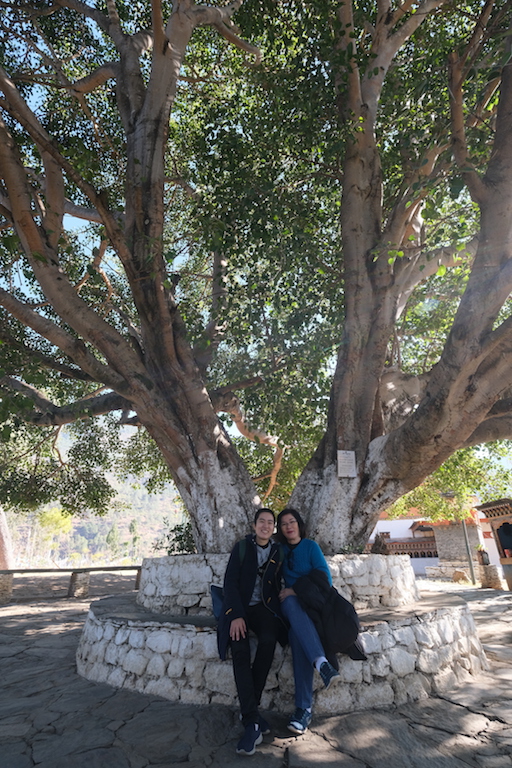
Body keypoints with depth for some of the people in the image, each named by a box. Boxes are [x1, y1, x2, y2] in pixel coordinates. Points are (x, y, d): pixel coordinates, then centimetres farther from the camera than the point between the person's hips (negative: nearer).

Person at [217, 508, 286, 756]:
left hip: (263, 607, 2)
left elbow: (277, 584, 11)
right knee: (240, 650, -29)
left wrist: (275, 609, -7)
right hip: (238, 607, -2)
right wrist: (236, 616, -18)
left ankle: (248, 709, -15)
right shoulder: (242, 547, -1)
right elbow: (230, 582, -7)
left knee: (268, 640, -29)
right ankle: (252, 721, -27)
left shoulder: (277, 551, 7)